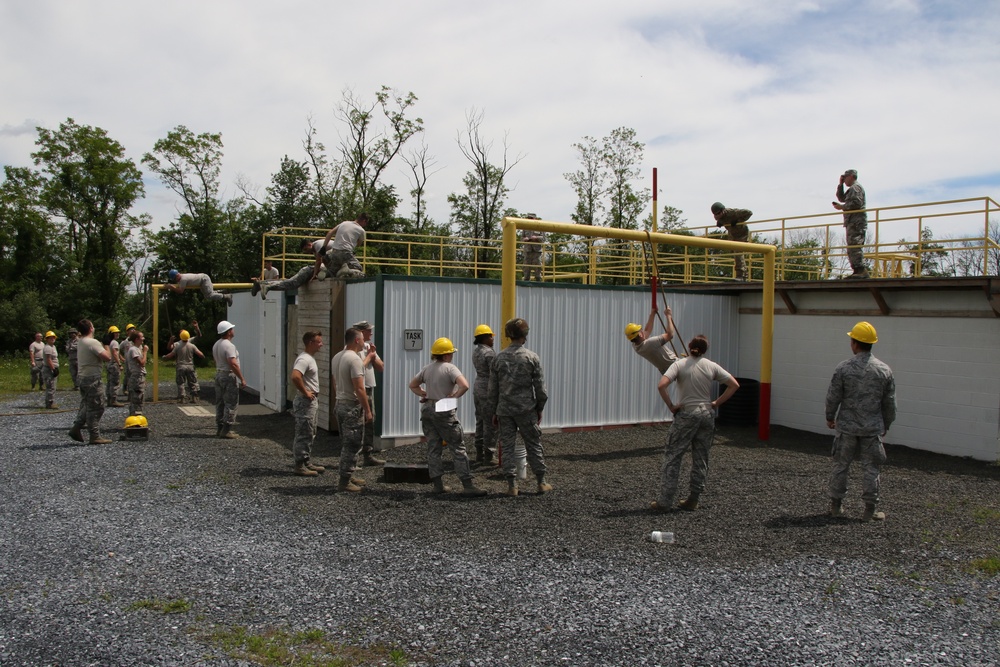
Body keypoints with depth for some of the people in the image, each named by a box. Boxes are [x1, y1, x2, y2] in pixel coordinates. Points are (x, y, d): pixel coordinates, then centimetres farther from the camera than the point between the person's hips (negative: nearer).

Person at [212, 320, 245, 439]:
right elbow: (233, 364, -25)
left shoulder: (216, 345, 11)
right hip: (229, 376, -10)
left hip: (218, 375, 10)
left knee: (220, 403, 14)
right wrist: (242, 379, -21)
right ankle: (226, 430, -6)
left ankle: (219, 429, 19)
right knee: (231, 404, -5)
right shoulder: (229, 346, -19)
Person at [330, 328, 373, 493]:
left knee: (346, 444, 17)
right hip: (353, 406, -10)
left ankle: (348, 476, 25)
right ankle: (345, 481, 0)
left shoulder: (336, 357, 10)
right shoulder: (354, 359, -19)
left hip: (340, 404, 10)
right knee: (352, 445, -3)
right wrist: (368, 410, -18)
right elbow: (359, 389, -22)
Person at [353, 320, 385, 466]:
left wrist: (373, 355, -1)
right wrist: (369, 356, -9)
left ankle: (368, 455, 21)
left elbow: (381, 368, 14)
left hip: (369, 390, 9)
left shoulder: (369, 347, 16)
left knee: (370, 423, 13)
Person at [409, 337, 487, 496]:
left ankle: (438, 484, 13)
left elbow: (412, 385, 20)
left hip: (427, 410, 7)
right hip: (444, 412, -7)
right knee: (458, 448, -1)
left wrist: (424, 395, 12)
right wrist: (455, 396, -10)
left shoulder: (427, 369, 10)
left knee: (433, 448, 11)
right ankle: (467, 486, -2)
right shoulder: (450, 368, -11)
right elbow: (464, 385, -25)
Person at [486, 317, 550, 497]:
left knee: (507, 446, 7)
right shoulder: (532, 357, -6)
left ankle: (512, 485, 8)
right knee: (534, 445, 10)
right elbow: (540, 387, -3)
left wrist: (493, 412, 12)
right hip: (526, 409, -1)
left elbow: (493, 388, 4)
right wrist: (540, 408, 10)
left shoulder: (499, 357, 0)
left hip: (504, 410, 2)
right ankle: (542, 483, 17)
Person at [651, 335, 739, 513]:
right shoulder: (712, 366, 2)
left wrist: (671, 406, -9)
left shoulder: (680, 365, -7)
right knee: (701, 459, 13)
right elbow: (734, 385, 4)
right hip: (707, 415, 4)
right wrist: (716, 403, 5)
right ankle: (693, 500, 18)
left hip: (686, 414, -3)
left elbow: (661, 386, -20)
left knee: (672, 457, 2)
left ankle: (665, 502, 0)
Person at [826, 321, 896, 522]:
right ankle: (870, 510, 11)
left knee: (841, 466, 10)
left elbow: (833, 397, -5)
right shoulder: (884, 370, -3)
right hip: (872, 428, 1)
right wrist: (886, 425, 17)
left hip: (847, 426, -1)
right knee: (871, 469, 8)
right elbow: (889, 403, 3)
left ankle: (836, 506, 18)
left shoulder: (843, 368, -10)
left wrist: (830, 417, 12)